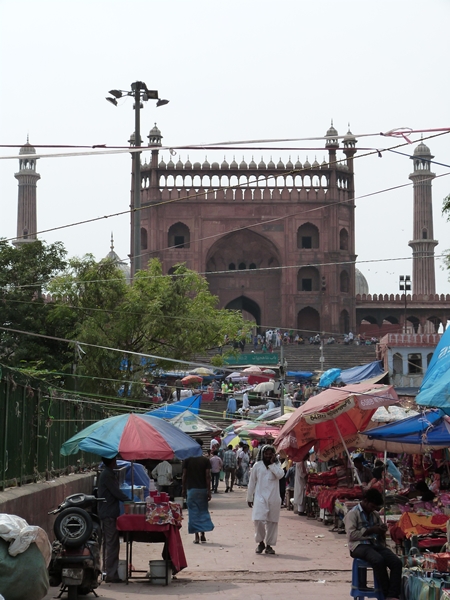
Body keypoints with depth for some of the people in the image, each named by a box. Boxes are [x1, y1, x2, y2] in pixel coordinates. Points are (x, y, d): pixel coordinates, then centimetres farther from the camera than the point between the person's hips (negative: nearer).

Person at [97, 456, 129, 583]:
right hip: (109, 514, -11)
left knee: (111, 544, 13)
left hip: (108, 514, 11)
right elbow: (117, 493, -18)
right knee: (112, 544, -9)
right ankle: (111, 574, -8)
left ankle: (110, 572, 17)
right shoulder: (108, 475, -16)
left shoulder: (108, 473, 16)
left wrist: (128, 501, 12)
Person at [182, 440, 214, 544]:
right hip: (203, 489, 1)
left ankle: (196, 536, -2)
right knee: (203, 511, 13)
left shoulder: (187, 460, -3)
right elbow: (208, 476, -6)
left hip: (191, 489, -1)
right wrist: (209, 491, -2)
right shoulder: (205, 460, -3)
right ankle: (202, 534, 11)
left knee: (193, 512, 2)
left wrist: (184, 489, 7)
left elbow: (184, 476, -2)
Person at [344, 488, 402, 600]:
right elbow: (351, 534, -10)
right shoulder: (353, 514, 2)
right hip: (359, 546, -6)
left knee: (397, 562, -23)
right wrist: (370, 531, -11)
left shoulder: (375, 515, 21)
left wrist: (382, 531, 3)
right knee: (378, 560, -37)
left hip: (376, 544, 6)